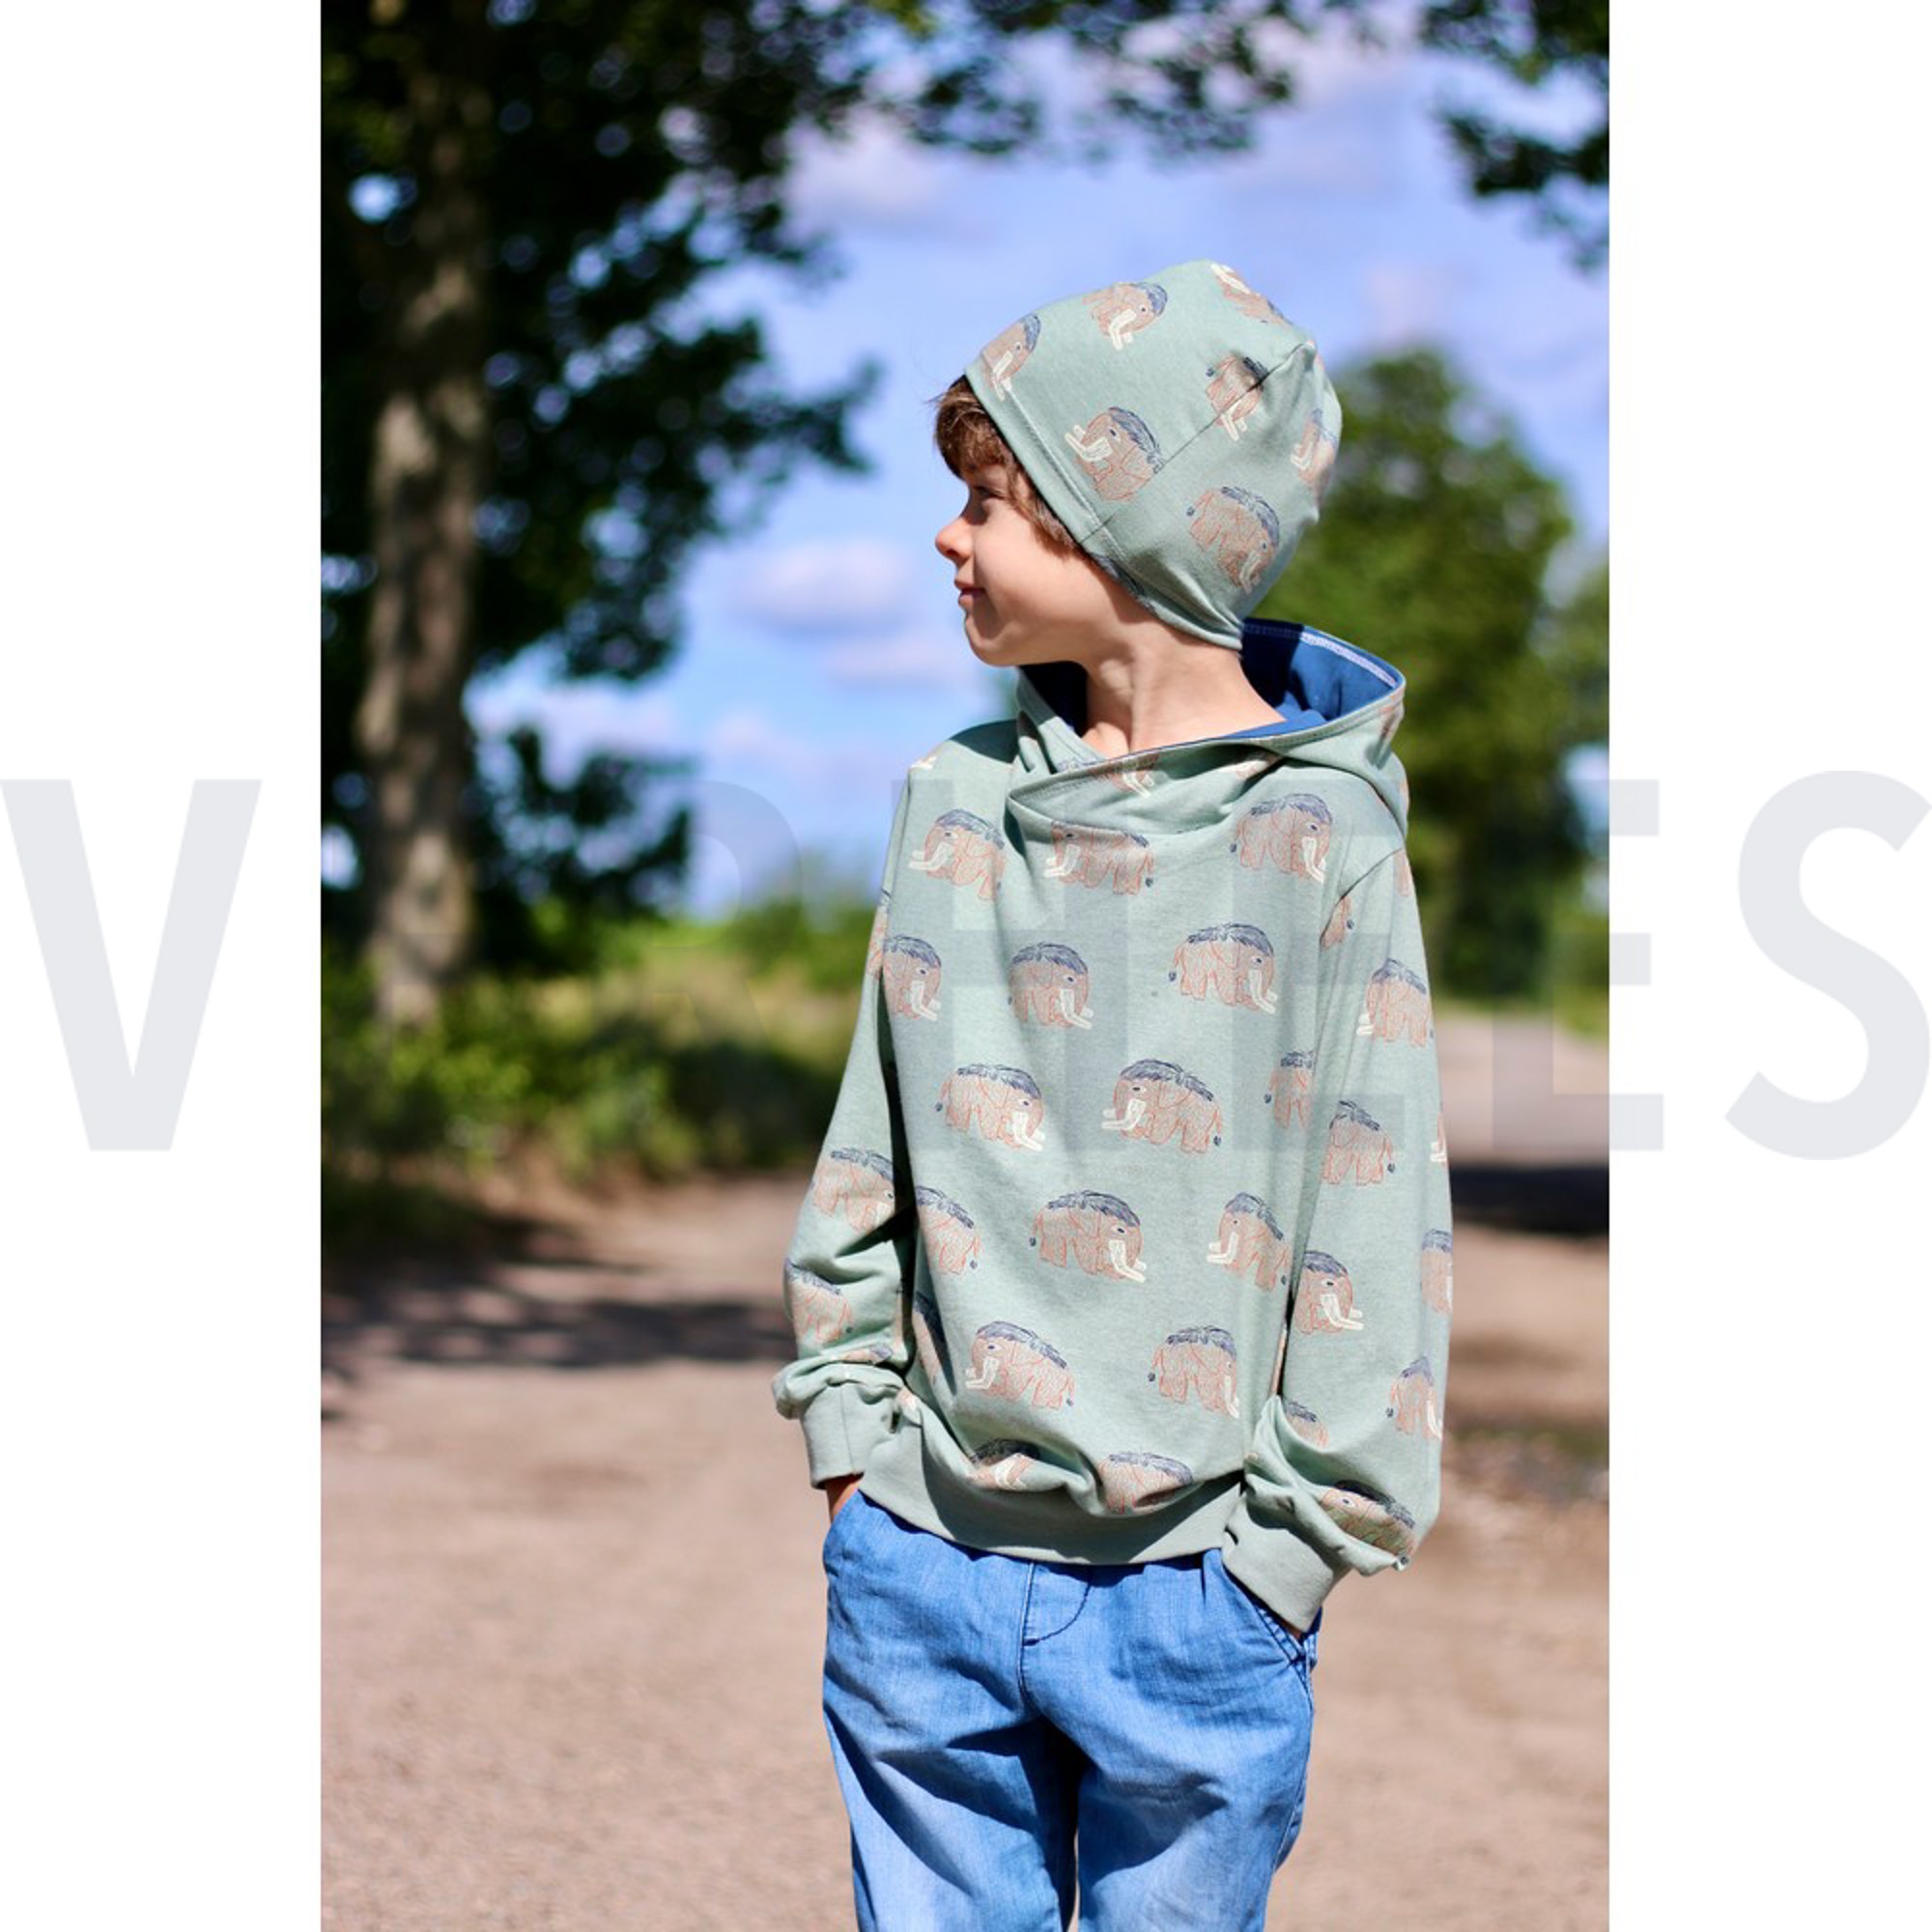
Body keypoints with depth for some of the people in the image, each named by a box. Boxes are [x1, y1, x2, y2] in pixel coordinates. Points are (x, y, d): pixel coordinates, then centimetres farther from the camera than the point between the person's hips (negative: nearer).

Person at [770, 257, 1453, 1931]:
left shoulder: (1321, 838, -7)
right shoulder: (955, 803, 6)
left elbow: (1374, 1223, -6)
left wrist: (1290, 1544, -7)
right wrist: (848, 1421, 6)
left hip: (1192, 1600, -3)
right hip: (920, 1567, 4)